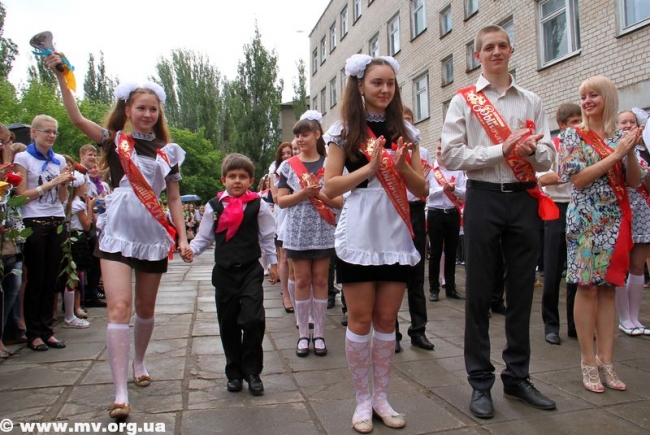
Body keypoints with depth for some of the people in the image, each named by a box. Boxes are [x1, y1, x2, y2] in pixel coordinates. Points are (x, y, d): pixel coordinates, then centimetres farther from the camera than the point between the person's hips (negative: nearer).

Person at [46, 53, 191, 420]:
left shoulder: (168, 151, 8)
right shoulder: (114, 141, 4)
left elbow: (174, 199, 8)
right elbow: (77, 118, -11)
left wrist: (183, 237, 1)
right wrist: (60, 74, -16)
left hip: (154, 237, 3)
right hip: (118, 234, -2)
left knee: (146, 310, 13)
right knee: (119, 307, -13)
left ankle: (139, 362, 38)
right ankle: (121, 393, -11)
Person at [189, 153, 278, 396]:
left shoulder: (258, 205, -1)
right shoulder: (214, 206, 3)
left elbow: (267, 237, 7)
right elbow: (204, 237, 7)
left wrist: (273, 262, 10)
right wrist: (190, 249, -11)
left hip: (250, 269, -2)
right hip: (224, 272, 2)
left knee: (253, 320, -13)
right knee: (228, 324, 8)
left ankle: (252, 372, 5)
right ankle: (234, 372, 24)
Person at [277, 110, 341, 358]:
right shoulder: (288, 166, 4)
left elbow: (339, 200, 1)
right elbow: (281, 201, -1)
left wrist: (317, 193, -15)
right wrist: (304, 192, -15)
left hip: (323, 232, 0)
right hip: (297, 232, 0)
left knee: (320, 280, 5)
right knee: (302, 281, 4)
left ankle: (319, 334, 14)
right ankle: (303, 334, 14)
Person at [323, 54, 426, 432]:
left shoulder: (406, 131, 10)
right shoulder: (344, 130, 2)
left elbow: (422, 189, 7)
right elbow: (330, 187, -4)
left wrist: (401, 165, -11)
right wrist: (370, 166, -14)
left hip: (397, 234, 3)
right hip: (359, 234, -3)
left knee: (387, 319, 9)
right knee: (360, 319, 3)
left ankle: (382, 396, 23)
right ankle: (363, 398, 19)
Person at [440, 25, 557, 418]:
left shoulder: (532, 102, 12)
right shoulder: (464, 101, 4)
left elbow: (549, 157, 8)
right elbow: (451, 155, -7)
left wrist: (531, 150, -14)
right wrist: (502, 150, -14)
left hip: (525, 199, 3)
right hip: (485, 198, -3)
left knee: (522, 292, 10)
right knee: (480, 294, 3)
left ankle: (518, 377, 26)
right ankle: (481, 382, 16)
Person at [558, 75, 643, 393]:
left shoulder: (620, 136, 11)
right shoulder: (573, 135, 0)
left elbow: (634, 182, 8)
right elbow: (578, 178, -11)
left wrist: (630, 152, -7)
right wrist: (616, 154, -13)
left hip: (616, 220, 4)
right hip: (586, 220, -4)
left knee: (608, 288, 6)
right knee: (588, 288, -2)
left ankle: (606, 360, 14)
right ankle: (588, 362, 8)